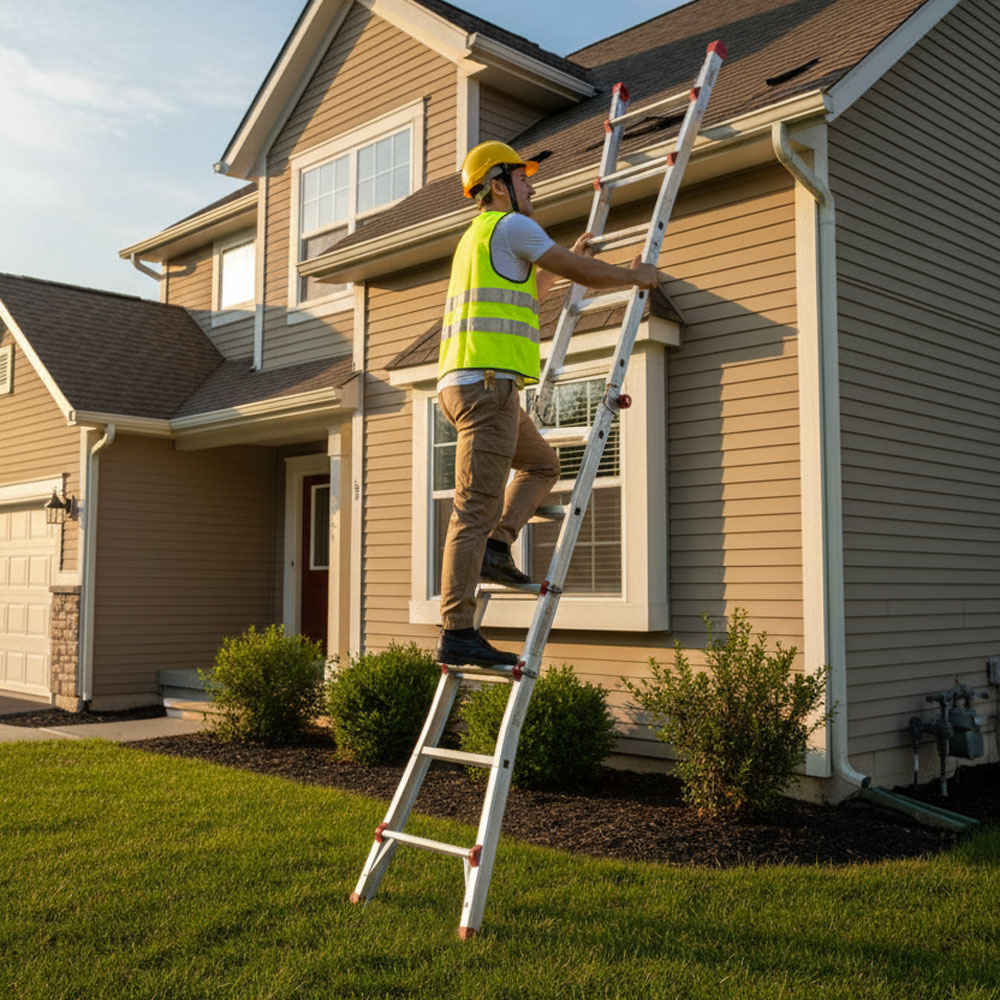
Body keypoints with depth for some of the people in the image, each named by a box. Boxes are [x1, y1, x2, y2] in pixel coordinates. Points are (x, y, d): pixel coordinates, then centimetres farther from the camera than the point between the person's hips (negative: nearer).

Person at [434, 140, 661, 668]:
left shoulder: (477, 236, 28)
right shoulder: (511, 225, -1)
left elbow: (525, 293, 42)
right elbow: (583, 274, -1)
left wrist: (566, 258, 49)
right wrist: (634, 276, 15)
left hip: (463, 384, 10)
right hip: (487, 381, -10)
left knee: (541, 464, 25)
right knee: (475, 509, -11)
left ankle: (495, 548, 7)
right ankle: (457, 634, -11)